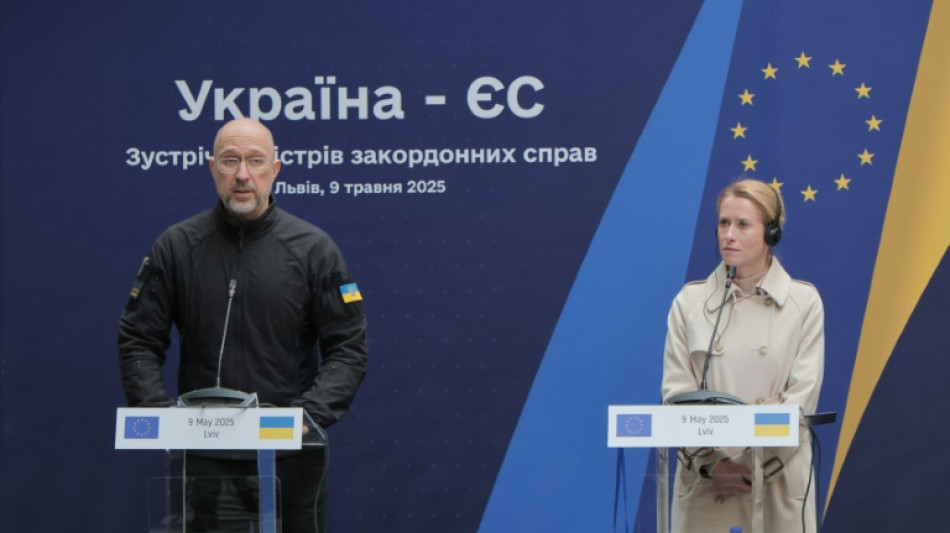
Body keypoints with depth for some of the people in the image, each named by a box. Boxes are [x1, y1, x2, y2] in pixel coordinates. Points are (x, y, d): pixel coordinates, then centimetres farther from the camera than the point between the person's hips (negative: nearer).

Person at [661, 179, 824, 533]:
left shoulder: (804, 301, 4)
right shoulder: (690, 301, 6)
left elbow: (802, 397, -2)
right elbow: (676, 392, 1)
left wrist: (757, 463, -12)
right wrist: (711, 463, -11)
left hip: (780, 476, -1)